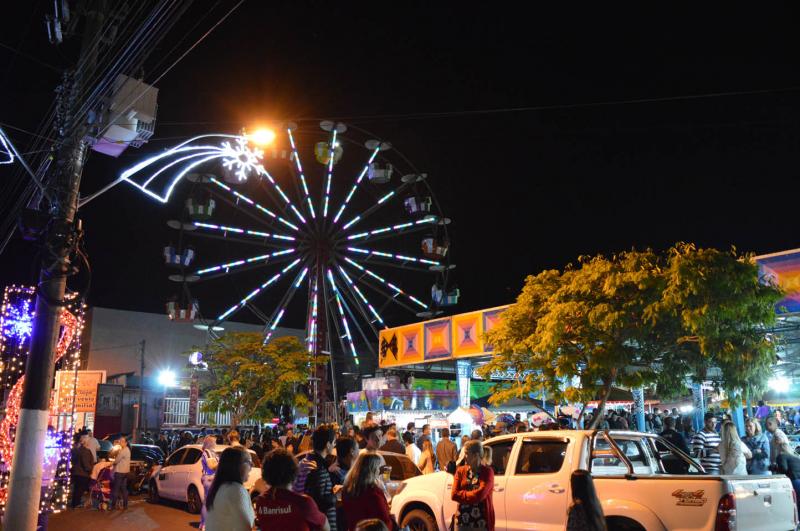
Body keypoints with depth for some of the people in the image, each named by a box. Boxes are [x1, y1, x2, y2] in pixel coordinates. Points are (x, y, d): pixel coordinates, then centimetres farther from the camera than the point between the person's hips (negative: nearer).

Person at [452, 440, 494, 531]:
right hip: (462, 520, 4)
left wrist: (462, 494, -5)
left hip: (482, 522, -3)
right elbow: (454, 495, -3)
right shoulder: (460, 471, 5)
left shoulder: (487, 472, -6)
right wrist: (472, 495, -10)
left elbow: (480, 494, -18)